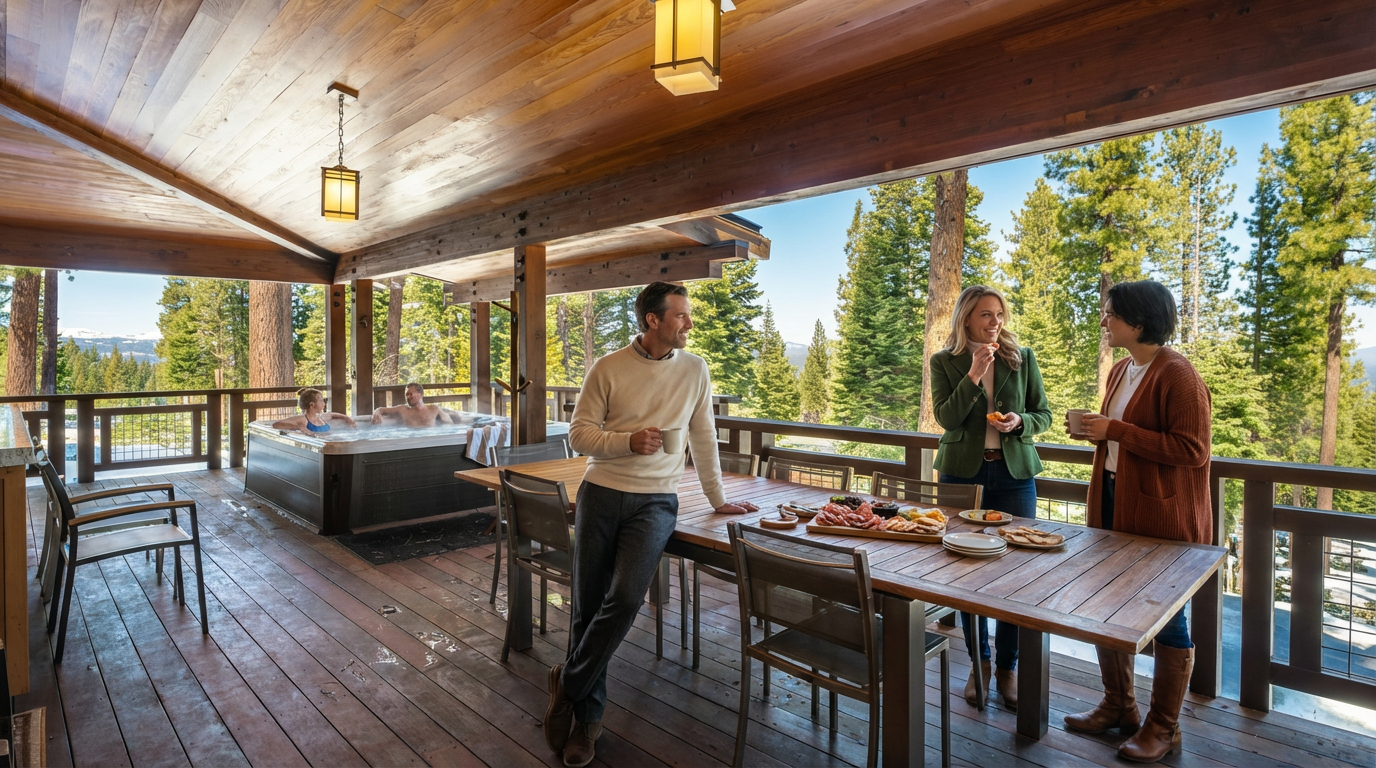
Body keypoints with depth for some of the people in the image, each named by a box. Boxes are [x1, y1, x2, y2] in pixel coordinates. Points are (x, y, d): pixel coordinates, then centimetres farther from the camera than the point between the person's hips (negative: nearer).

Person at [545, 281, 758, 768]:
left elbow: (703, 437, 10)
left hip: (656, 502, 0)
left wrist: (719, 500, 13)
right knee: (588, 605, 4)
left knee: (625, 598, -19)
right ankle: (587, 717, 25)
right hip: (602, 495, 0)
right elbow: (579, 434, -1)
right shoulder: (607, 369, -3)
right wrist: (629, 441, -18)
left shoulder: (694, 370, 3)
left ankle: (569, 683, 7)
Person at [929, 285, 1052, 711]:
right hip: (963, 473, -1)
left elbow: (1044, 414, 8)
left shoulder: (1023, 357, 5)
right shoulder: (944, 362, 1)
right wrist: (974, 374, -19)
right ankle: (979, 663, 24)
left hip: (1014, 473, 1)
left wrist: (1020, 422, -13)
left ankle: (1007, 667, 21)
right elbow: (946, 417, -10)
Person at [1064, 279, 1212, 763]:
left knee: (1167, 620, 7)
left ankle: (1163, 728, 24)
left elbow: (1192, 450, -21)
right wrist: (1094, 431, 2)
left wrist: (1116, 431, -23)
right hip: (1114, 504, 9)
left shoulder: (1177, 375, -16)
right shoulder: (1121, 370, 11)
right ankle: (1118, 707, 33)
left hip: (1163, 514, -8)